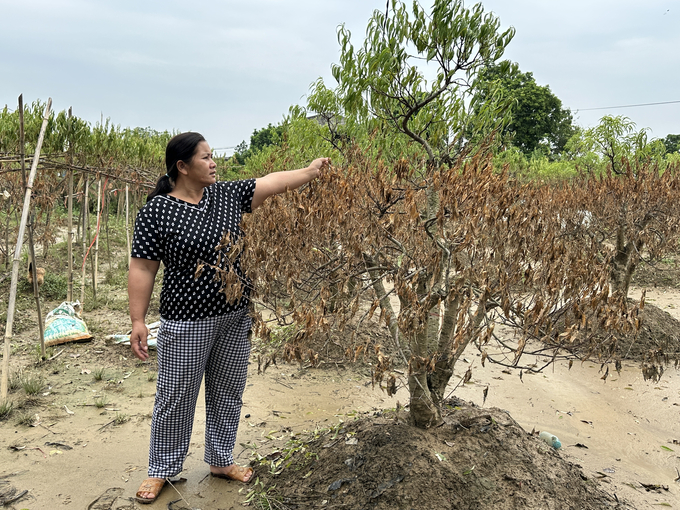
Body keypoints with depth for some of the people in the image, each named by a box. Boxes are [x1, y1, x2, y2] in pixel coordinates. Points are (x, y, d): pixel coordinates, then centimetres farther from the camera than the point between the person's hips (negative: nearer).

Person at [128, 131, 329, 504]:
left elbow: (274, 182, 5)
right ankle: (162, 470, 30)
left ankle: (220, 460, 36)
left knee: (227, 393, 17)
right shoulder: (156, 211, -10)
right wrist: (137, 321, -14)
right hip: (186, 323, -5)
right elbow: (142, 269, -11)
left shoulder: (227, 195, 4)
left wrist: (312, 170, 0)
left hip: (235, 318, 5)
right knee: (175, 399, 9)